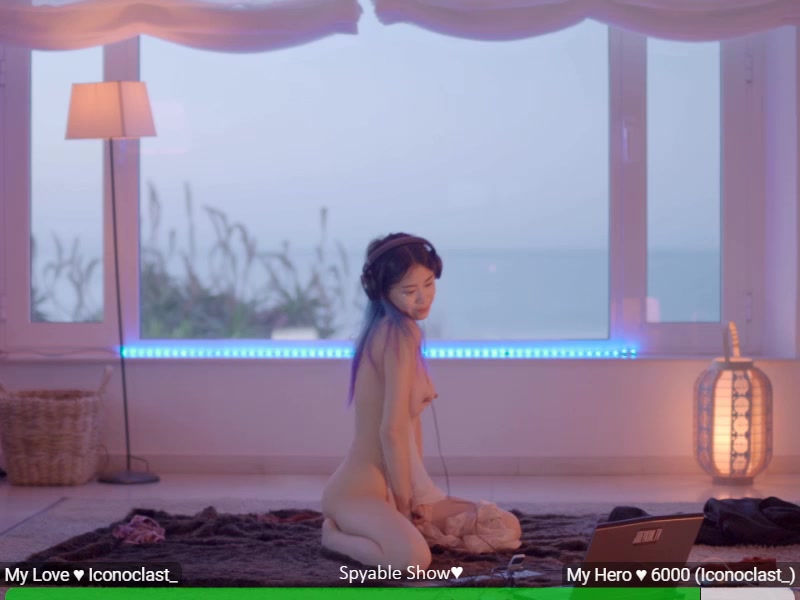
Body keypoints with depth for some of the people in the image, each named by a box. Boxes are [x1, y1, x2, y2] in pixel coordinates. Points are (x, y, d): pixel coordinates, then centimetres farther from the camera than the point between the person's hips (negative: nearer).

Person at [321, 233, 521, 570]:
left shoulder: (389, 330, 13)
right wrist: (404, 505, -12)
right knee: (412, 559, -37)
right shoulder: (401, 333, -17)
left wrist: (416, 499, 6)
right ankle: (335, 534, -6)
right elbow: (392, 430, -22)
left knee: (507, 529, 7)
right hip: (359, 491, -9)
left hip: (397, 487, 9)